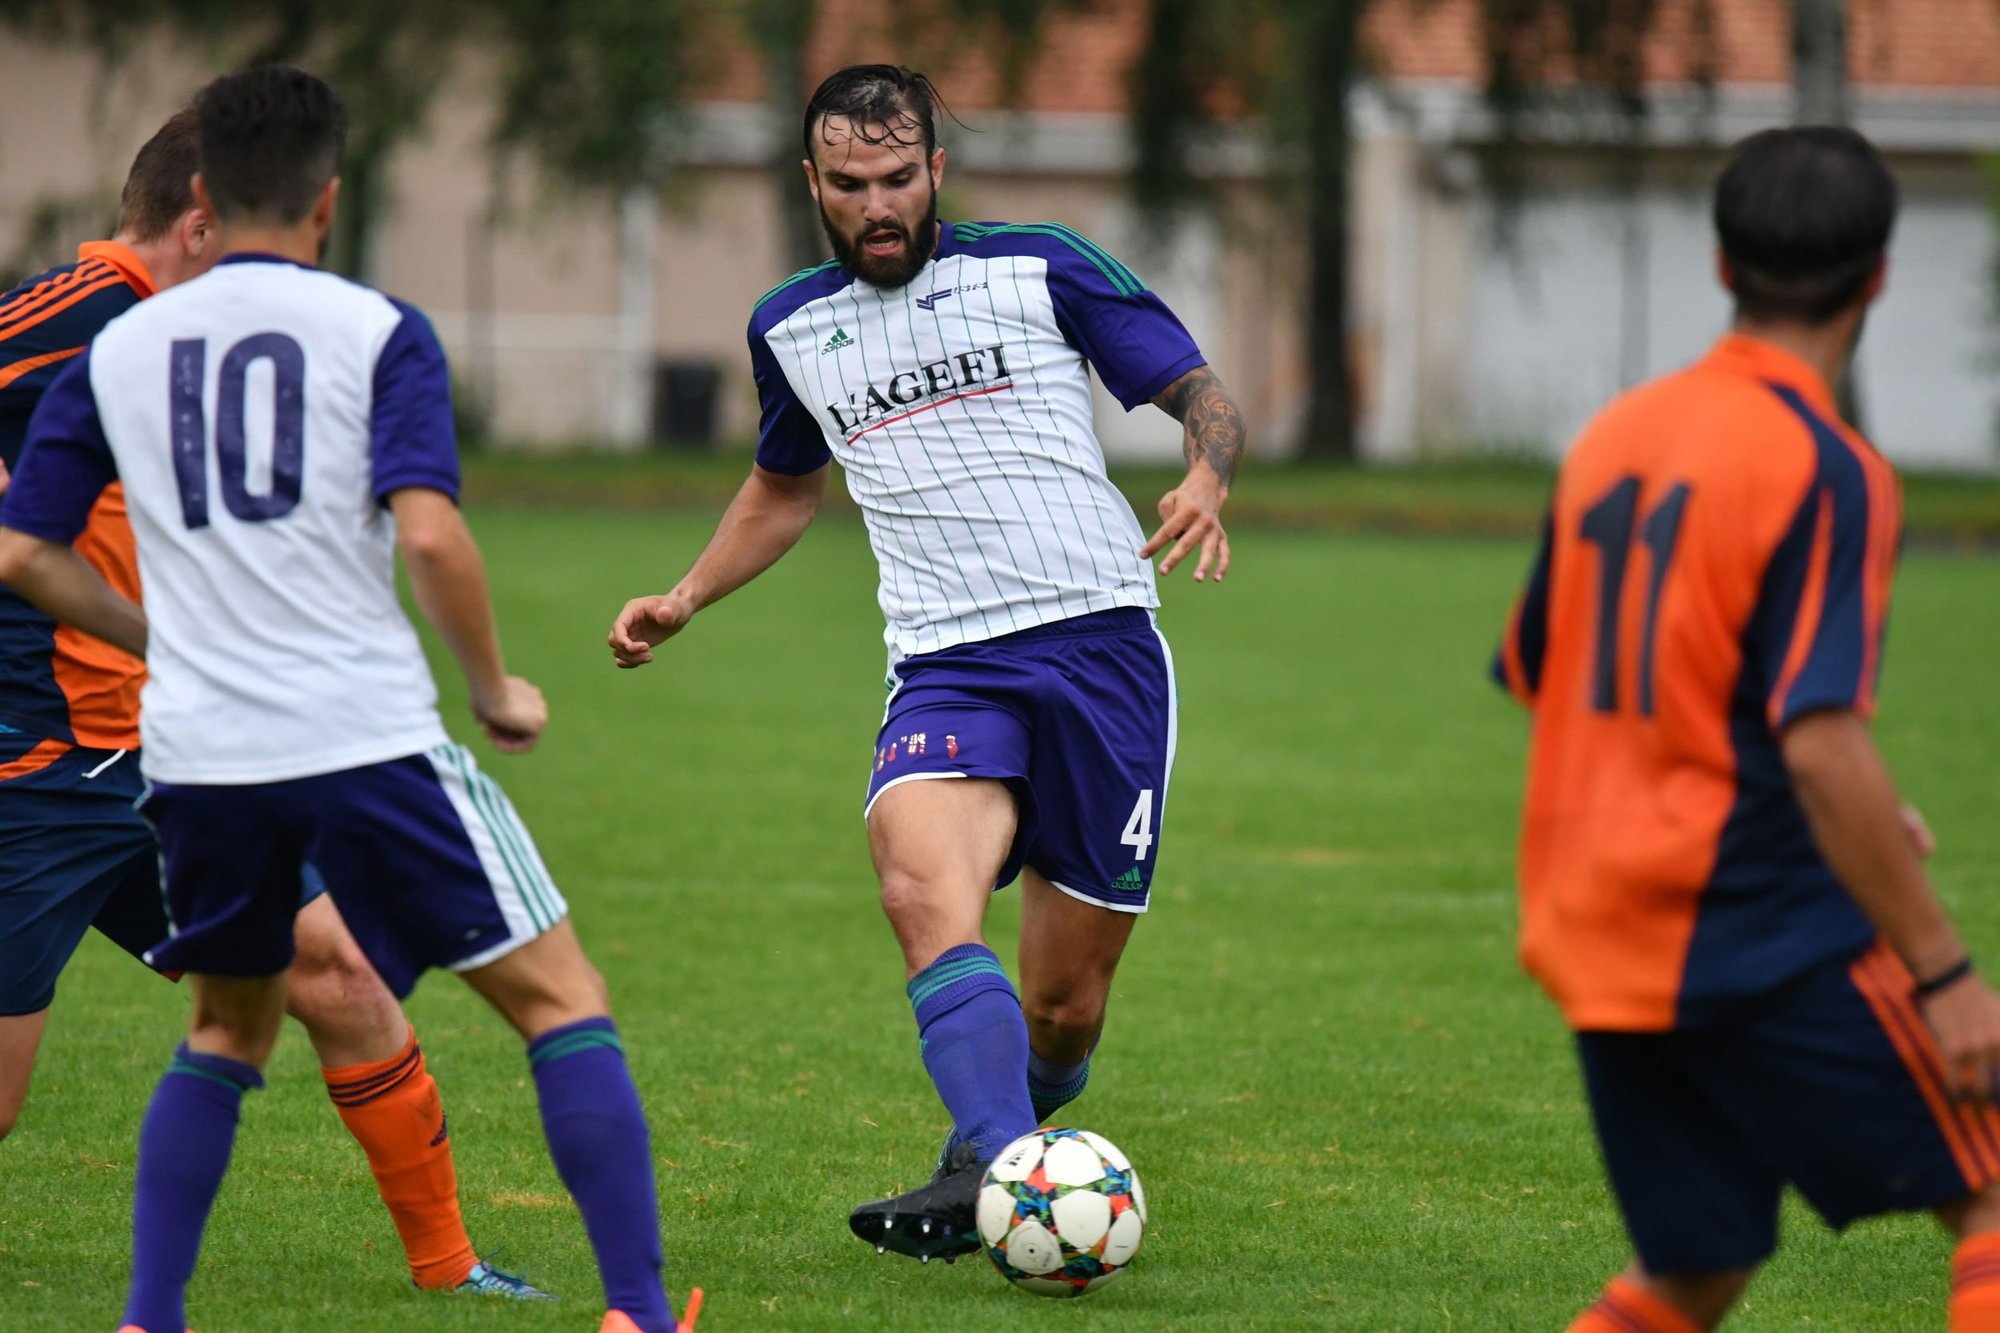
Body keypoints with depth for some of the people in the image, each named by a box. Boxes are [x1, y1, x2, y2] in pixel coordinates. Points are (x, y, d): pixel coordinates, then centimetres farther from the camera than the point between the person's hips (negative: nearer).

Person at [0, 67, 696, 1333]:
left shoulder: (118, 348, 10)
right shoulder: (378, 331, -1)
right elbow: (428, 532, -14)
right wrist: (497, 690, 1)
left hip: (199, 753, 4)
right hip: (368, 739, -4)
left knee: (228, 1032, 24)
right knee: (559, 998, 4)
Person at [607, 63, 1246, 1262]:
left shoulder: (1037, 268, 3)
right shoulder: (792, 329, 15)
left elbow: (1204, 393, 5)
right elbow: (787, 486, 34)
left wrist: (1208, 481, -17)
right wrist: (685, 601, 22)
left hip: (1101, 640, -2)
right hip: (947, 669, 2)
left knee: (1065, 1013, 0)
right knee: (923, 890, -32)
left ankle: (984, 1171, 27)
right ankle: (997, 1168, -44)